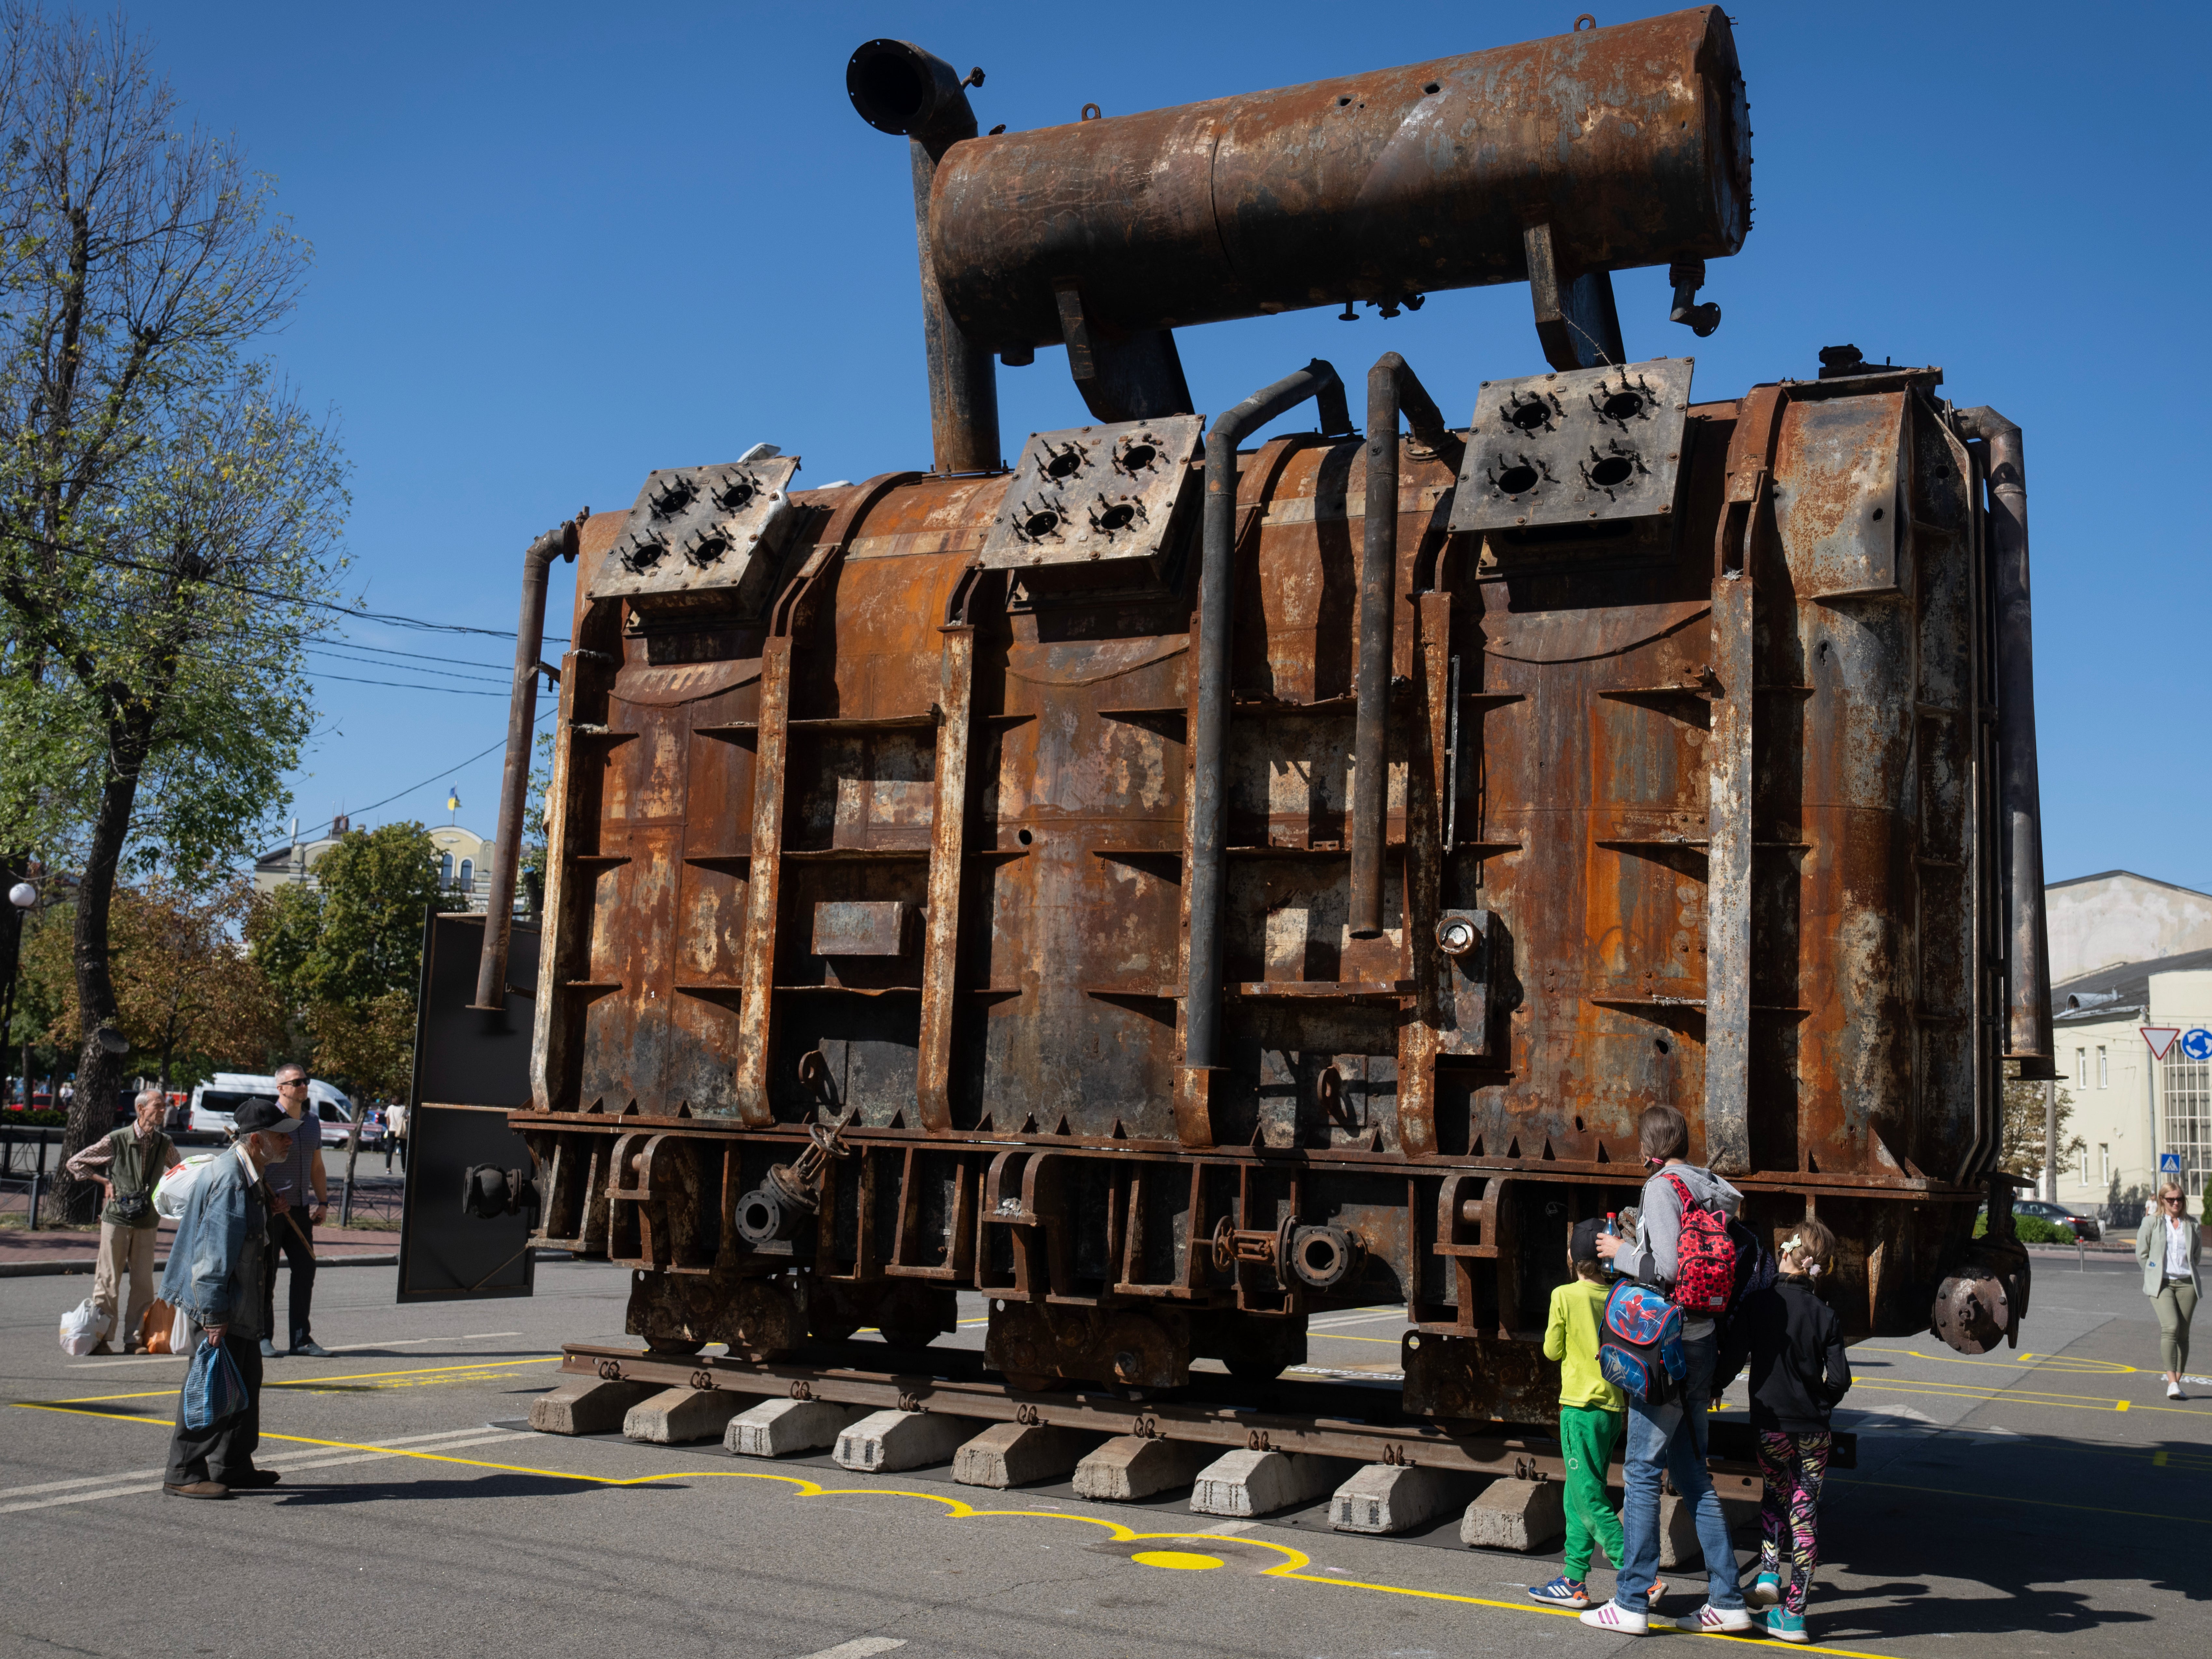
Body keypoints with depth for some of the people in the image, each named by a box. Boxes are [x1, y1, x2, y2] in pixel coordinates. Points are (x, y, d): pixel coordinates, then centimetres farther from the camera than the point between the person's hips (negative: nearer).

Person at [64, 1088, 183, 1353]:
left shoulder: (165, 1144, 4)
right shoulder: (116, 1141, -6)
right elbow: (74, 1163, 2)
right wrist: (105, 1182, -3)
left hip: (147, 1222, 3)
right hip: (117, 1219, -3)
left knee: (143, 1284, 2)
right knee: (108, 1281, 1)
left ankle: (134, 1339, 10)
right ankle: (101, 1338, 11)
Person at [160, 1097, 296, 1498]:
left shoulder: (249, 1177, 10)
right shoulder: (229, 1180, -23)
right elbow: (214, 1252, -25)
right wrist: (214, 1314, -25)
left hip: (238, 1300, 11)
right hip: (218, 1302, -11)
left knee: (246, 1379, 16)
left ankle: (234, 1467, 25)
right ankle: (183, 1474, 4)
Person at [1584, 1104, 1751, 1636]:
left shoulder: (1662, 1188, -13)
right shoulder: (1713, 1186, 10)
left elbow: (1667, 1267, -22)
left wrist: (1621, 1252, -5)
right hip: (1702, 1343, 8)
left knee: (1643, 1471, -1)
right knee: (1691, 1472, 14)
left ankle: (1632, 1603, 3)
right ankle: (1726, 1600, 16)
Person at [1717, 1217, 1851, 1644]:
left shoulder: (1756, 1304, -8)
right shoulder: (1825, 1316, -5)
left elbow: (1731, 1360, -10)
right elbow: (1839, 1379, -8)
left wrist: (1711, 1390, 9)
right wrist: (1818, 1403, 12)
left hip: (1770, 1425, 0)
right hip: (1813, 1431, 0)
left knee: (1776, 1492, 24)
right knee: (1805, 1511, 7)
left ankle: (1768, 1575, 8)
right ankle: (1794, 1613, 9)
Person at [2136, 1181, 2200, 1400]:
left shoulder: (2191, 1225, 10)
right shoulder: (2151, 1222, 2)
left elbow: (2196, 1255, 21)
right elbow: (2141, 1253, 6)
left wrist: (2187, 1271, 11)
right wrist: (2155, 1274, 2)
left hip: (2186, 1283, 3)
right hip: (2161, 1283, -3)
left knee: (2183, 1334, 4)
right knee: (2170, 1327, -19)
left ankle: (2177, 1383, 12)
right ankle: (2172, 1383, -21)